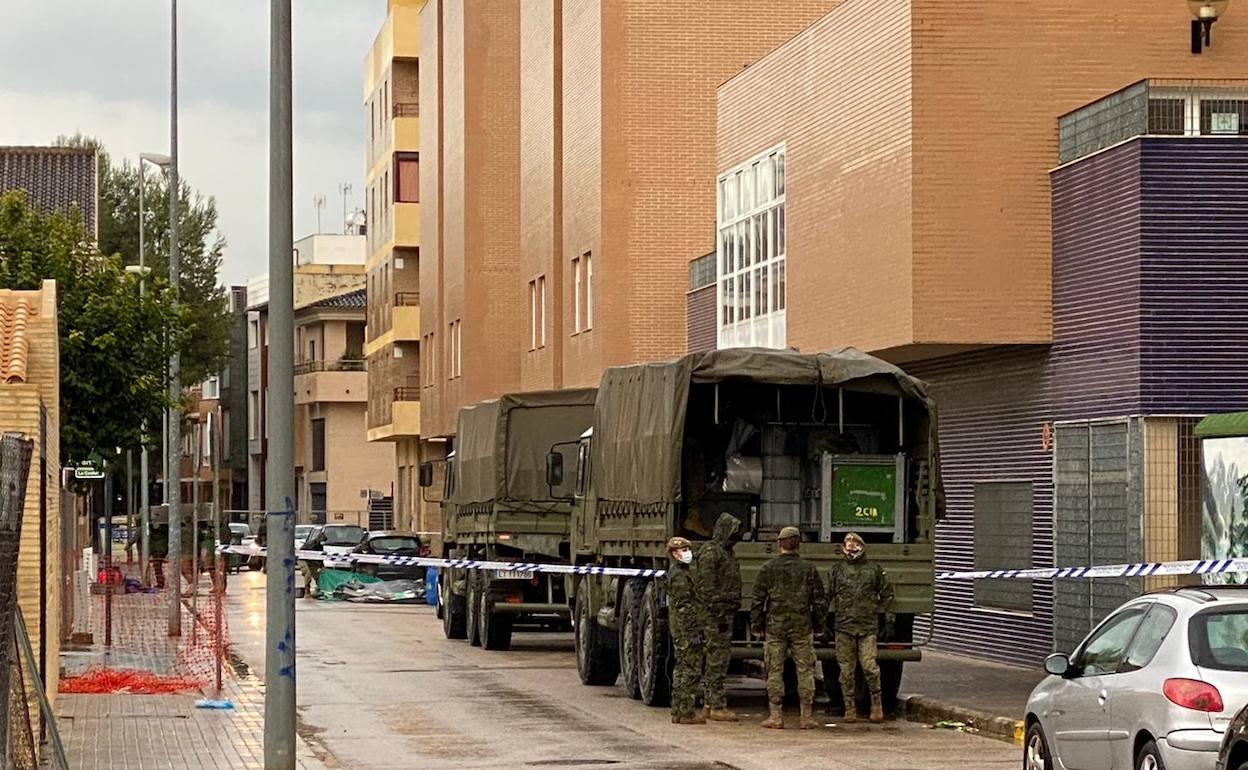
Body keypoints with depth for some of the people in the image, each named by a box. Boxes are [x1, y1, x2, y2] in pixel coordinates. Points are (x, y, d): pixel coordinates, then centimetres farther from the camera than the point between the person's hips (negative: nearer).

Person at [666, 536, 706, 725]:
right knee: (691, 670, -8)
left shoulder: (682, 572, 18)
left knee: (682, 670, 13)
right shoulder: (680, 575, -14)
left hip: (680, 631, 11)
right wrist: (692, 632, -21)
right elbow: (682, 606, -20)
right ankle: (686, 712, -8)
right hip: (687, 630, -10)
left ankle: (678, 711, 16)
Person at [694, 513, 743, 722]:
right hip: (717, 613, -10)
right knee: (717, 659, -9)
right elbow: (707, 586, -18)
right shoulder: (710, 553, -12)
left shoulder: (726, 552, 19)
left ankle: (710, 704, 16)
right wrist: (717, 614, -21)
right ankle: (717, 706, -9)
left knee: (716, 659, 12)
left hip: (726, 613, 10)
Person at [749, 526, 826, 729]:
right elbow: (819, 601, 4)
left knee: (775, 671, 4)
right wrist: (816, 624, 17)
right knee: (805, 671, 5)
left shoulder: (768, 569, -1)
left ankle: (776, 716, 2)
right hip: (802, 628, 1)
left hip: (775, 626, -1)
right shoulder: (808, 569, 1)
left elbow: (758, 600, -1)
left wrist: (756, 626, 7)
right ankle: (807, 717, 5)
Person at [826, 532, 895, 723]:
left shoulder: (874, 570, 8)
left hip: (868, 627, -2)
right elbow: (827, 597, 13)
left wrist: (888, 621, 6)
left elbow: (887, 595, 12)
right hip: (843, 627, 2)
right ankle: (850, 708, 10)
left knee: (869, 666, -8)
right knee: (846, 670, 2)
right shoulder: (837, 571, 11)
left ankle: (876, 704, 8)